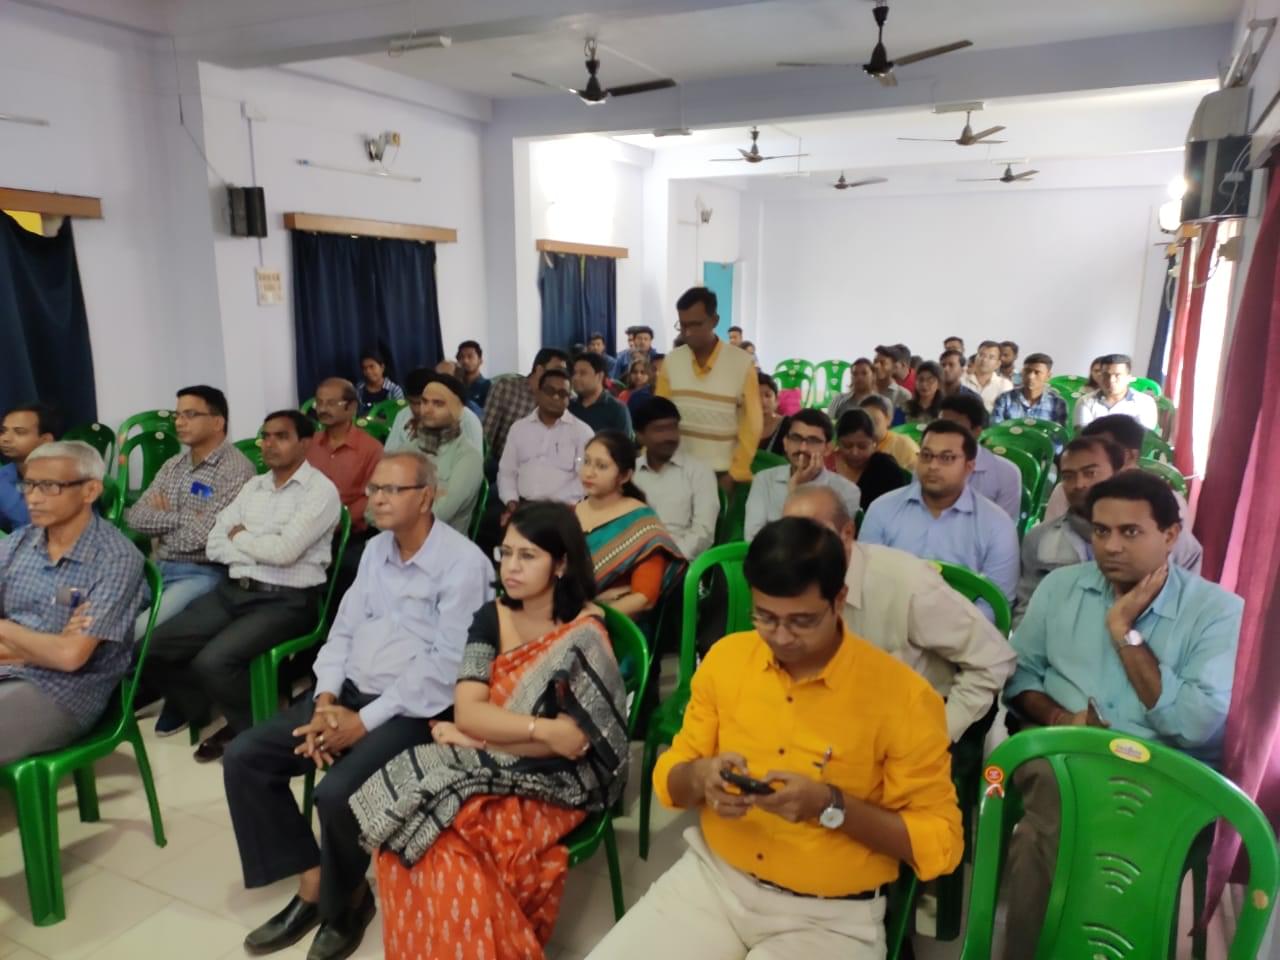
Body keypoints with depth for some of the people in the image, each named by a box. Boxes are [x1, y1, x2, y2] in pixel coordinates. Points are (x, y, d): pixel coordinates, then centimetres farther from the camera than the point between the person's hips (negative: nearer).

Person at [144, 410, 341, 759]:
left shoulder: (320, 491, -8)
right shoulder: (253, 486, 15)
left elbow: (284, 551, -19)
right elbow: (215, 545, 8)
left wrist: (241, 537, 0)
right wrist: (261, 551, -10)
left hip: (286, 601, -7)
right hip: (234, 591, 7)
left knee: (212, 661, -25)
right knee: (154, 648, -5)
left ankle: (249, 729, 4)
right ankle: (196, 709, 22)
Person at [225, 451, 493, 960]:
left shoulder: (463, 563, -15)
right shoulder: (375, 549, 11)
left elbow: (444, 666, -19)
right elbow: (343, 630, 12)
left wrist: (365, 722, -19)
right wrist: (326, 699, -5)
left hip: (410, 710, -8)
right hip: (348, 692, 8)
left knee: (336, 792, -27)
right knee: (243, 757, -2)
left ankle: (346, 899, 5)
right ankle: (312, 881, 5)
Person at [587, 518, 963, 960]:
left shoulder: (902, 696, -14)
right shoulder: (725, 656, -3)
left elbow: (941, 843, -9)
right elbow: (669, 777, 6)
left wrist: (831, 806, -23)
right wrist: (700, 777, -17)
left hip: (828, 915, -3)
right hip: (711, 878, 4)